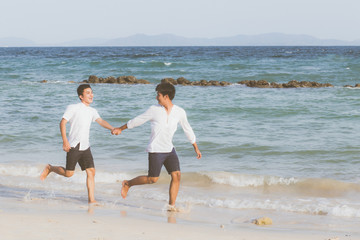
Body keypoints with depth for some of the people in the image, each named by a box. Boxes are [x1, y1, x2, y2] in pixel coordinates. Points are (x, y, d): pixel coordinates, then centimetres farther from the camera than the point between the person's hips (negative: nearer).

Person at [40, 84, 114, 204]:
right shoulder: (73, 108, -6)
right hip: (73, 146, -6)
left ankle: (91, 199, -2)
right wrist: (65, 141, -18)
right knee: (69, 173, -2)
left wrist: (113, 129, -15)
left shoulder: (92, 111, 13)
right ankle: (50, 168, 23)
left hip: (85, 147, 6)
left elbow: (101, 121, 5)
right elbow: (62, 123, -9)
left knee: (91, 171, -4)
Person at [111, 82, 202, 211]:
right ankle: (127, 184, 19)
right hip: (155, 150, -4)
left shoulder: (180, 112, -1)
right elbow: (137, 121, 4)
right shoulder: (154, 110, -8)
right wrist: (120, 129, 12)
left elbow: (187, 129, 12)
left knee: (176, 175, -10)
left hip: (169, 149, 4)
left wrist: (196, 147, 16)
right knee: (152, 179, -4)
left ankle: (171, 206, -3)